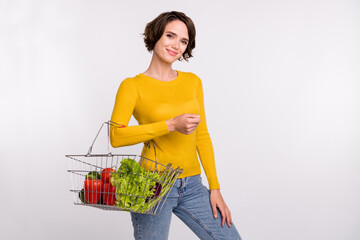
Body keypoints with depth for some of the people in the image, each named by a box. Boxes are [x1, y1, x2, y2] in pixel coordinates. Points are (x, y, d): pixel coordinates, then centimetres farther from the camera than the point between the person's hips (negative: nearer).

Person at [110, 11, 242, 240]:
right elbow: (116, 136, -18)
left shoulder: (192, 82, 9)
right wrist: (171, 125, -23)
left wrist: (215, 188, 8)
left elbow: (202, 136, 12)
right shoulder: (133, 86, -5)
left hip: (192, 186, 5)